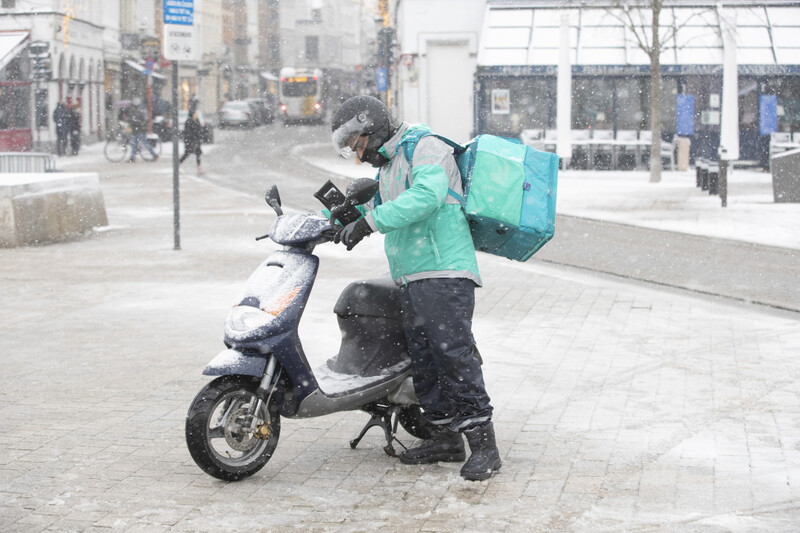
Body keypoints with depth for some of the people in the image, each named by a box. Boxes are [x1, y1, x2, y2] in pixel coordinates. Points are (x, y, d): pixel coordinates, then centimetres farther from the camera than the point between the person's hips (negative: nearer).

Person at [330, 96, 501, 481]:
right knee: (422, 358, 7)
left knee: (454, 352, -15)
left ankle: (483, 445, -14)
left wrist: (369, 223, -26)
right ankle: (446, 436, 14)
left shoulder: (427, 149, -6)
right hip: (411, 279, 10)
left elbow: (426, 195, -25)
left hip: (444, 273, -10)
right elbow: (381, 209, 42)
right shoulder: (387, 167, 25)